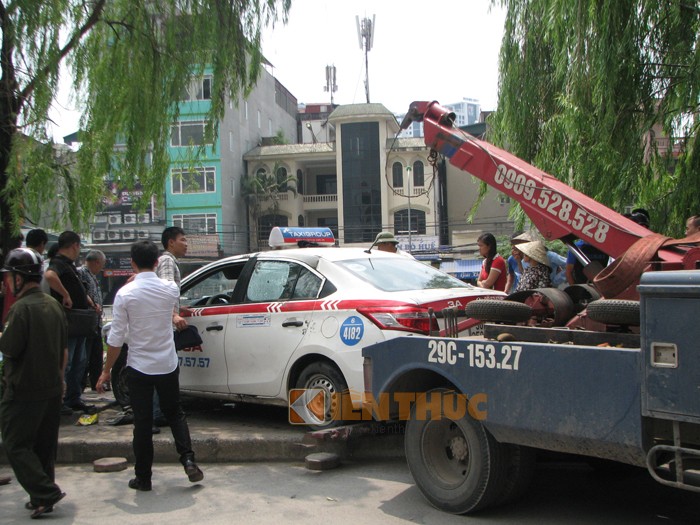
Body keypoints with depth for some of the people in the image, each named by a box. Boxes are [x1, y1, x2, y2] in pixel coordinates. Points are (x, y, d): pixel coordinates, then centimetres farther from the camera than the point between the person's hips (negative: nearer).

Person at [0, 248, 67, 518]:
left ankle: (46, 492, -6)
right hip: (51, 389, 8)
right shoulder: (54, 306, 9)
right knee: (45, 445, 15)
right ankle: (42, 498, 23)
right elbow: (63, 350, 15)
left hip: (24, 392, -8)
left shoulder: (22, 307, -18)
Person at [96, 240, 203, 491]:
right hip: (168, 365, 2)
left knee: (142, 423, 7)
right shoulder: (171, 289, -5)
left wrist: (106, 371, -1)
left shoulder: (125, 294, -13)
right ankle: (188, 459, 5)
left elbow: (116, 337, -12)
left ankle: (143, 477, 15)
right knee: (175, 414, 19)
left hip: (139, 368, -2)